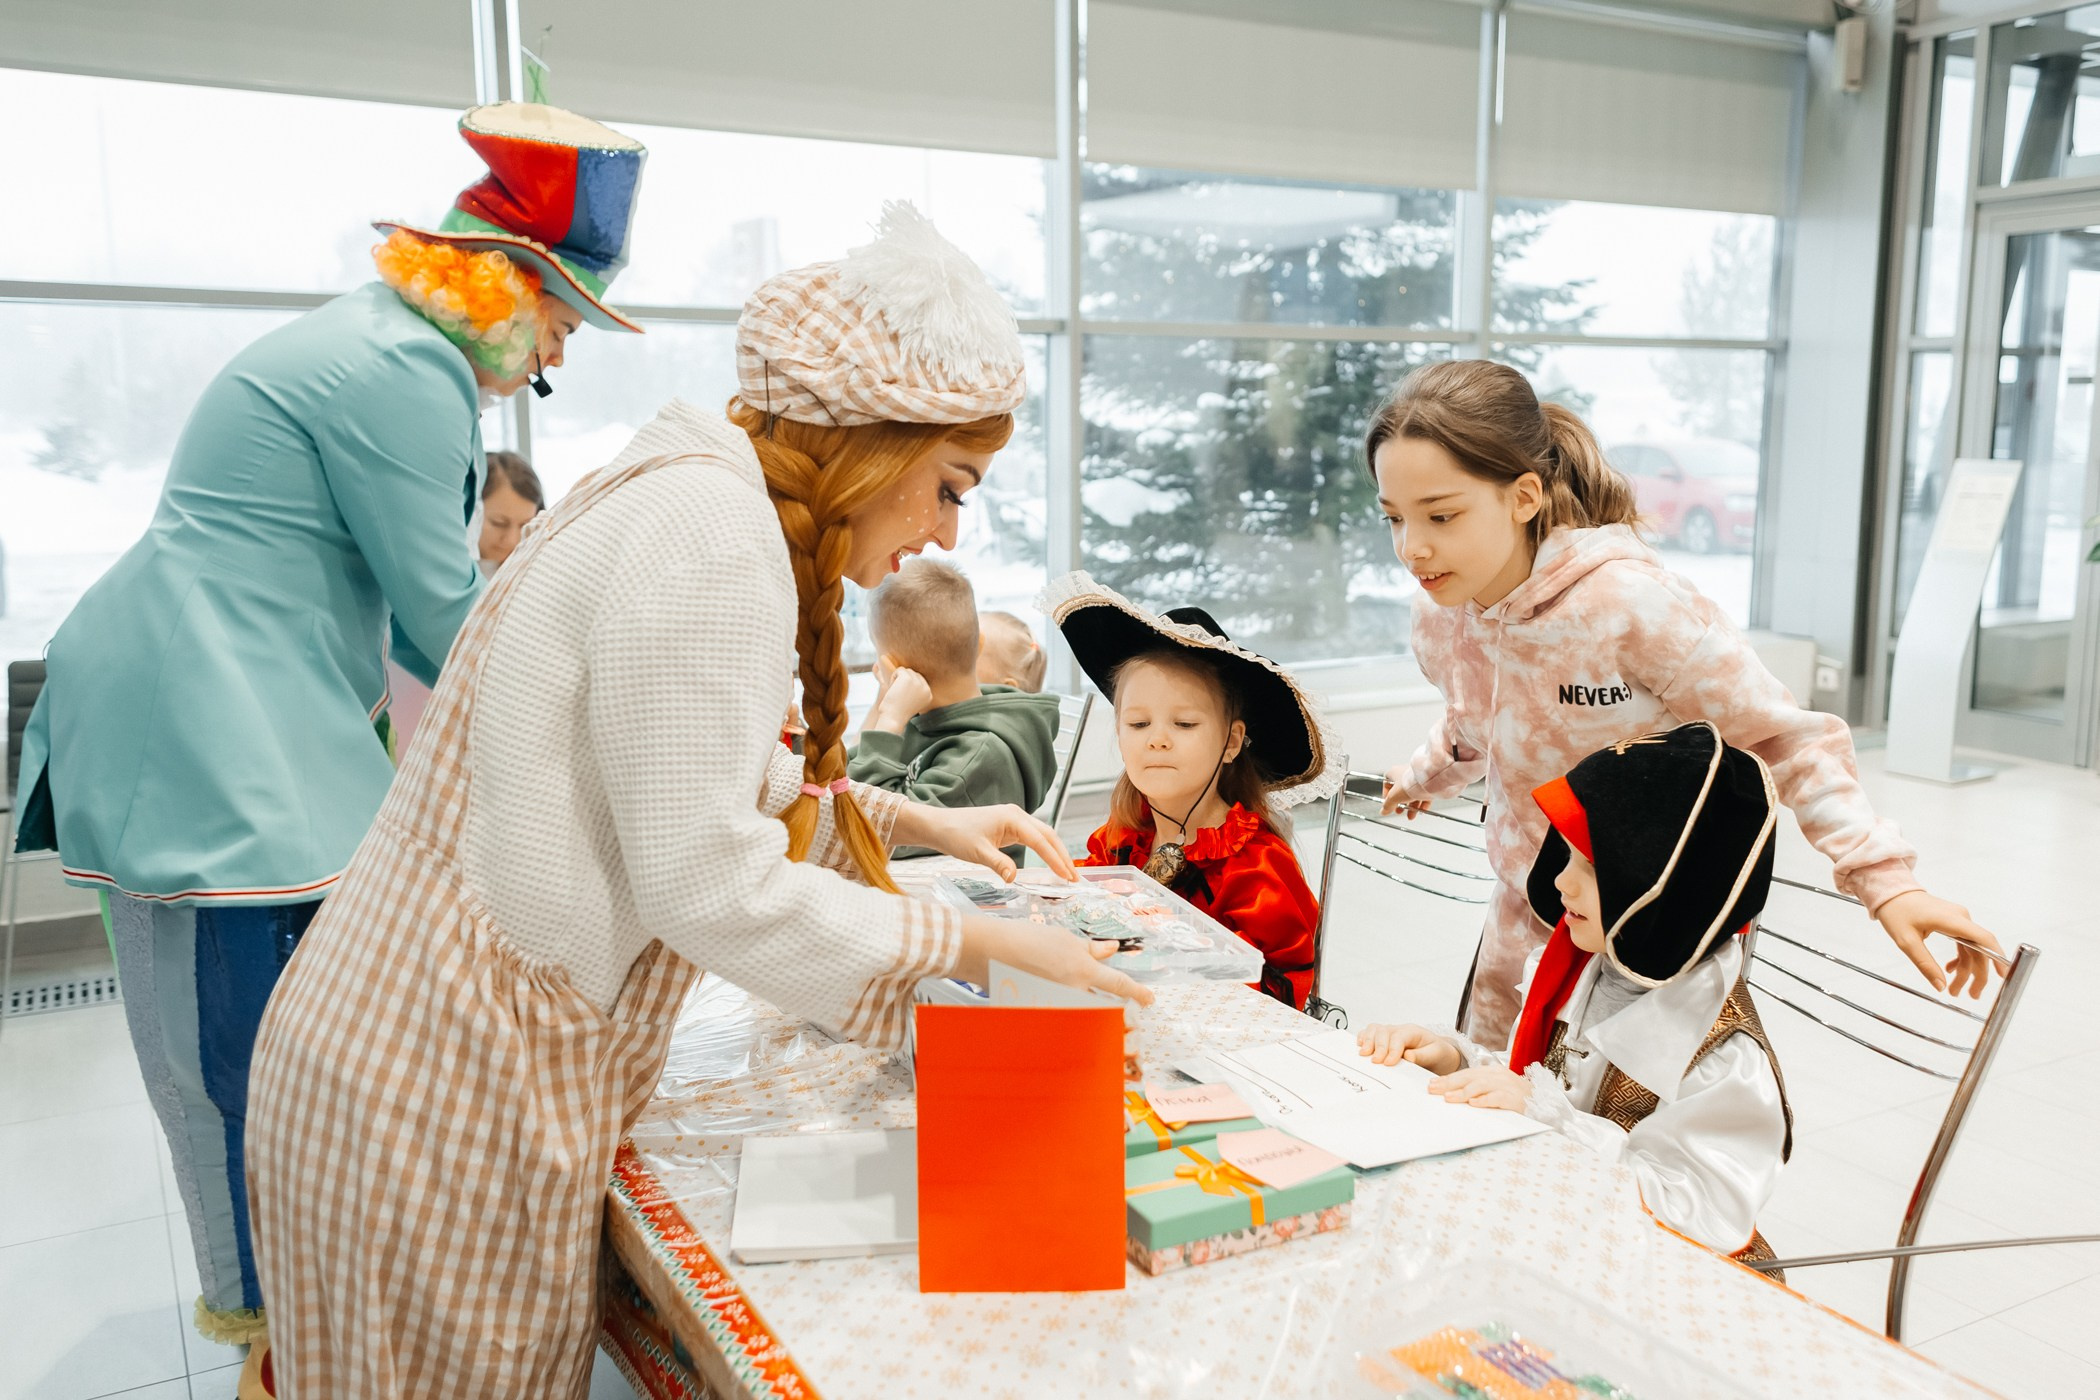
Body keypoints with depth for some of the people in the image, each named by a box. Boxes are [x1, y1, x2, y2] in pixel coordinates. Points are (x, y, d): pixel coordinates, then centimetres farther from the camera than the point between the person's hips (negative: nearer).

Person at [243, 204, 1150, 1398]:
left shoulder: (685, 496, 10)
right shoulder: (708, 537, -22)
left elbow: (701, 770, 21)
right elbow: (711, 881, -25)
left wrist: (910, 820, 13)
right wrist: (982, 947, -16)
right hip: (448, 1095, -9)